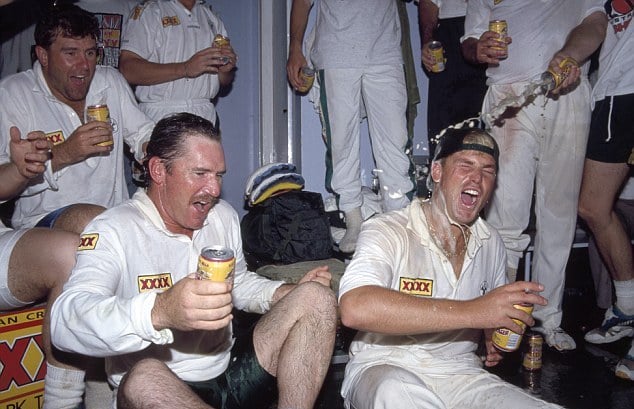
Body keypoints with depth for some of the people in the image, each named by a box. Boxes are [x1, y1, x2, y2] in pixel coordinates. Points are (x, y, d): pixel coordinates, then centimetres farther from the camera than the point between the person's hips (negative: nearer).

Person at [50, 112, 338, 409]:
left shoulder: (224, 216, 9)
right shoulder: (112, 230, -13)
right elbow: (66, 321, -29)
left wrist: (294, 293, 3)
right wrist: (159, 311, -50)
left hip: (233, 375, 6)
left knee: (317, 297, -8)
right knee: (144, 377, -40)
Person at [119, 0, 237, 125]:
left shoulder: (212, 18, 17)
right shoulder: (148, 11, 1)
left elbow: (224, 82, 20)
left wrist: (225, 70, -5)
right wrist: (185, 68, -21)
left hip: (206, 117, 4)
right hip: (161, 116, -4)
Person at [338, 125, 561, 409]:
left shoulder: (491, 244, 8)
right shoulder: (387, 231, -13)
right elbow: (355, 308, -33)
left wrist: (494, 337, 3)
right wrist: (471, 312, -34)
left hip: (460, 374, 5)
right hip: (385, 368, -5)